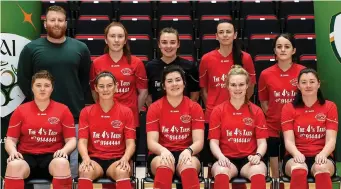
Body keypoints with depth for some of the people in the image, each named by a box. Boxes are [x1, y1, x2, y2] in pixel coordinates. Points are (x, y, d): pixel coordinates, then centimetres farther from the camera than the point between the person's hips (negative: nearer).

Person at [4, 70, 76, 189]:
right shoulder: (20, 110, 10)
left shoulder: (63, 110, 7)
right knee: (14, 165, -34)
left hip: (52, 156, -1)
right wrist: (13, 151, -12)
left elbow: (71, 140, 6)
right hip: (27, 156, 1)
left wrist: (64, 150, -16)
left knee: (62, 164, -36)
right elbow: (10, 139, 10)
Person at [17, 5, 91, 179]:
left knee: (73, 161, 10)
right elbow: (23, 79, 4)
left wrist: (79, 100, 3)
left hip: (74, 115, 1)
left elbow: (86, 79, 11)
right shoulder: (31, 48, 1)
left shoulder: (80, 48, 4)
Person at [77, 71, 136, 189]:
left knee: (122, 172, -36)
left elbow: (130, 143, 0)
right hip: (95, 158, 1)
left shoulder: (126, 112, 5)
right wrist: (86, 158, -22)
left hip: (117, 159, 0)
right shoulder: (86, 112, 8)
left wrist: (125, 159, -22)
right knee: (85, 171, -35)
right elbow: (82, 141, 0)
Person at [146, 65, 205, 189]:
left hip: (185, 155, 1)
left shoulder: (195, 108, 3)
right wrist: (163, 150, -29)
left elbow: (199, 141, -5)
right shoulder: (154, 108, 2)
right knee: (165, 163, -37)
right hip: (161, 155, 0)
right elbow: (151, 142, -6)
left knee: (189, 165, -36)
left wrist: (188, 151, -28)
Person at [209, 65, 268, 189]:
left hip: (249, 159, 1)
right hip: (227, 159, -1)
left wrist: (258, 155, -17)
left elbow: (262, 141, 5)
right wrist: (221, 157, -18)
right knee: (221, 172, -37)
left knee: (258, 172, -36)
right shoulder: (218, 111, 7)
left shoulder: (256, 111, 9)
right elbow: (214, 141, 3)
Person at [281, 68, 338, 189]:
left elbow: (331, 140, -4)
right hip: (296, 157, 0)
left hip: (321, 157, 0)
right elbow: (289, 140, -4)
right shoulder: (288, 108, 6)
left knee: (322, 169, -36)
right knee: (298, 170, -36)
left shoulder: (330, 107, 6)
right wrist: (297, 154, -27)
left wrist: (322, 154, -26)